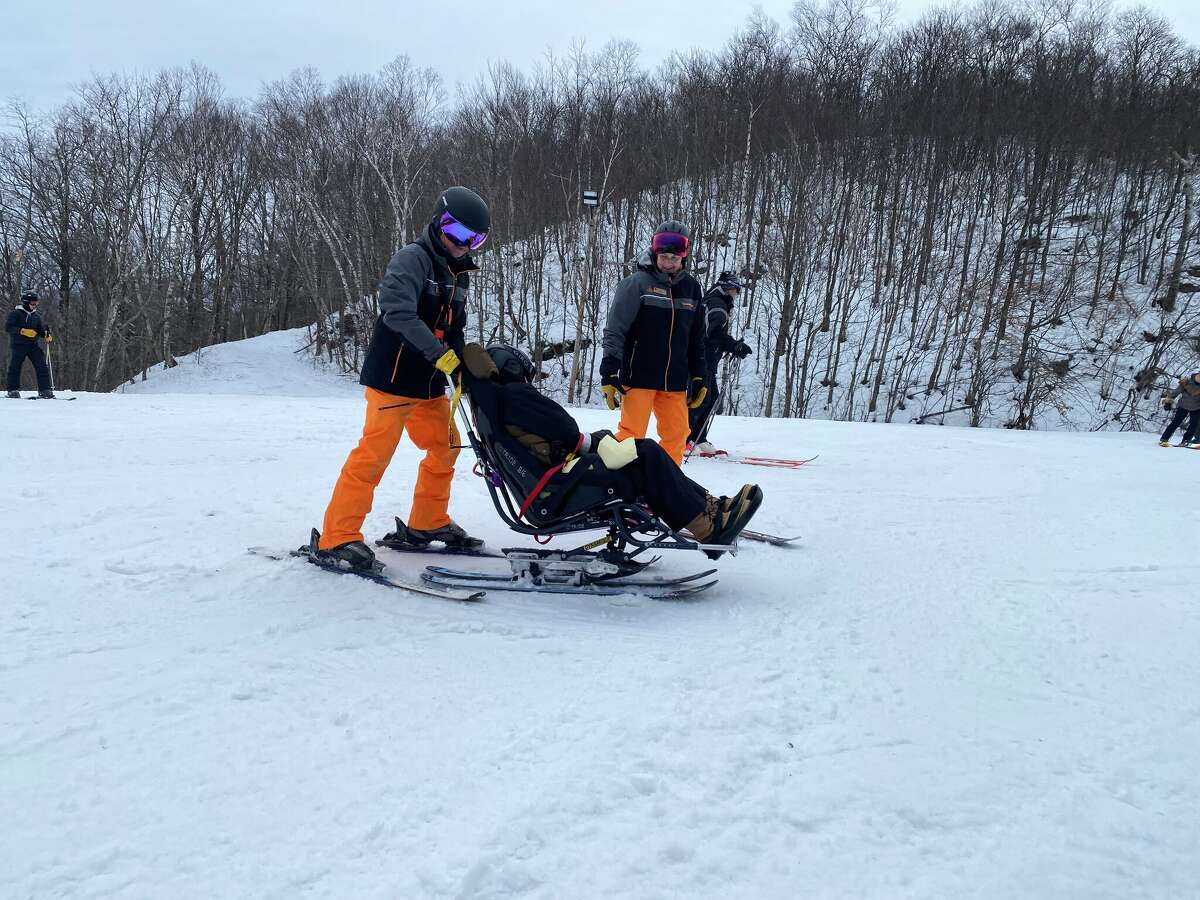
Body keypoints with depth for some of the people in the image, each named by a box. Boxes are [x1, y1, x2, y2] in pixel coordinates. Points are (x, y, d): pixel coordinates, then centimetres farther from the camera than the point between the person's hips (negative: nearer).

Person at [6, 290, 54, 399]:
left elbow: (40, 330, 15)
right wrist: (22, 331, -21)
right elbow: (8, 327, -9)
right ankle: (13, 390, 11)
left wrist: (47, 335, -7)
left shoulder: (36, 316, 13)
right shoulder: (16, 314, -2)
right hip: (18, 345, -4)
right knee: (15, 367, 1)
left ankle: (45, 390, -3)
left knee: (42, 367, -5)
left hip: (33, 345, 4)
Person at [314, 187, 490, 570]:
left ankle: (428, 523, 28)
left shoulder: (458, 273, 15)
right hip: (394, 378, -9)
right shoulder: (412, 258, -13)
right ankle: (337, 536, -6)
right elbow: (397, 311, -28)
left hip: (429, 382, 9)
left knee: (445, 446, 14)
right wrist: (439, 353, -31)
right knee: (376, 452, -12)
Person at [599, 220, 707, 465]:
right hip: (638, 376, -5)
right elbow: (614, 330, -8)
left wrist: (698, 376, 16)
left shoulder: (691, 288, 11)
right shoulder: (637, 283, -5)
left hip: (675, 381, 5)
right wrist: (609, 373, -14)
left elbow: (697, 338, 19)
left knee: (677, 435, 5)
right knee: (632, 433, -7)